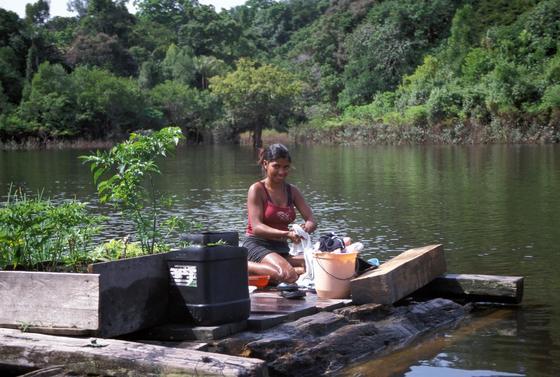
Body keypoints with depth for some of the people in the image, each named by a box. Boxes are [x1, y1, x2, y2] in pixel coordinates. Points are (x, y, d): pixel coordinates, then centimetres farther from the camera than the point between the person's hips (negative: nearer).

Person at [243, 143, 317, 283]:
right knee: (288, 275, -36)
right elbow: (256, 227, -15)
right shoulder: (257, 189, -4)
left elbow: (311, 221, 6)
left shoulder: (292, 191, 14)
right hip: (257, 246, -7)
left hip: (281, 249, 7)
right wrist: (287, 234, -30)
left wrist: (307, 227, -22)